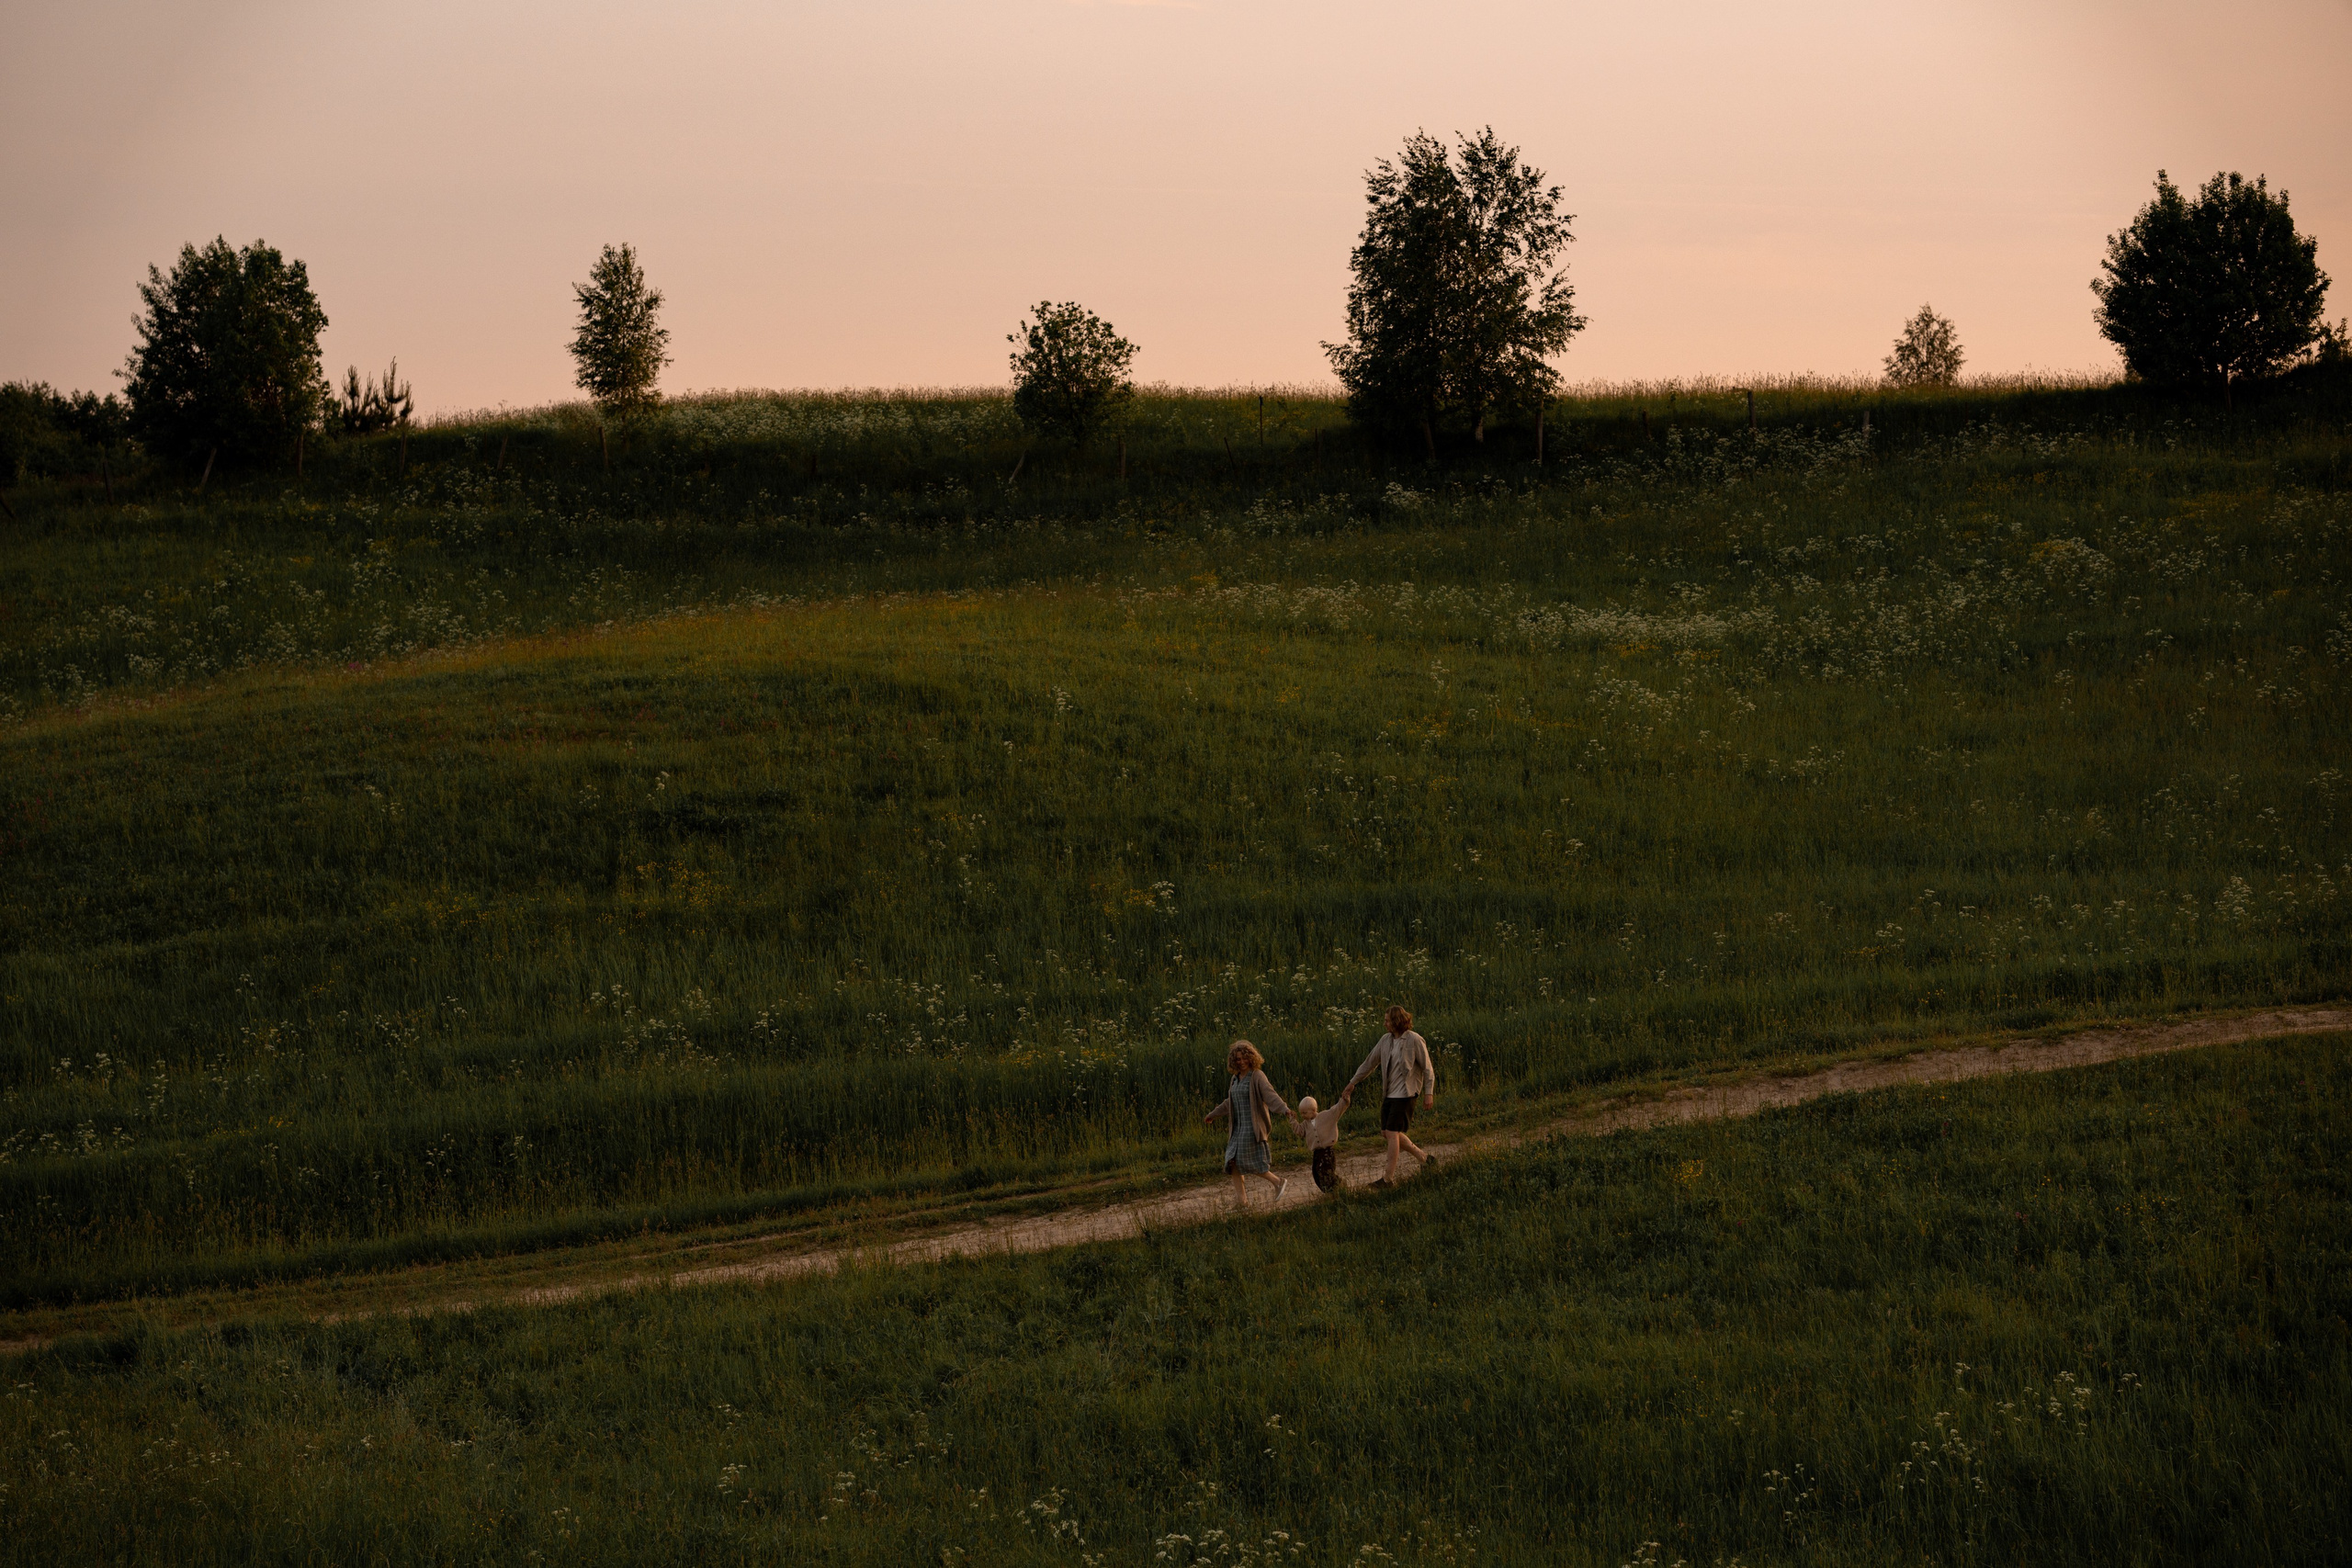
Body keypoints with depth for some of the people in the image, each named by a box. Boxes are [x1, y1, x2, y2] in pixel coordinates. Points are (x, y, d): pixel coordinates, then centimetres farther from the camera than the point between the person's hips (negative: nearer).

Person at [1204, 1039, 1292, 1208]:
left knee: (1248, 1162, -12)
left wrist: (1286, 1110, -39)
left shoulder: (1257, 1076, -10)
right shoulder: (1236, 1078, 14)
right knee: (1233, 1161, -2)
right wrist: (1213, 1115, 38)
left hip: (1254, 1126, -8)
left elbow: (1271, 1096, -23)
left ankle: (1279, 1182, 6)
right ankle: (1241, 1199, 0)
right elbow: (1230, 1103, 28)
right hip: (1240, 1127, 8)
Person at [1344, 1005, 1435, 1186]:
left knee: (1392, 1133, -11)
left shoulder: (1415, 1040, -12)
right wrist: (1353, 1082, 21)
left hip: (1404, 1093, -8)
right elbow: (1371, 1062, 17)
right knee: (1387, 1132, 10)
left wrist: (1429, 1093, -14)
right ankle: (1423, 1158, 24)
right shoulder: (1386, 1040, 7)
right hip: (1389, 1093, 8)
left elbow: (1427, 1068, -9)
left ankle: (1389, 1177, -6)